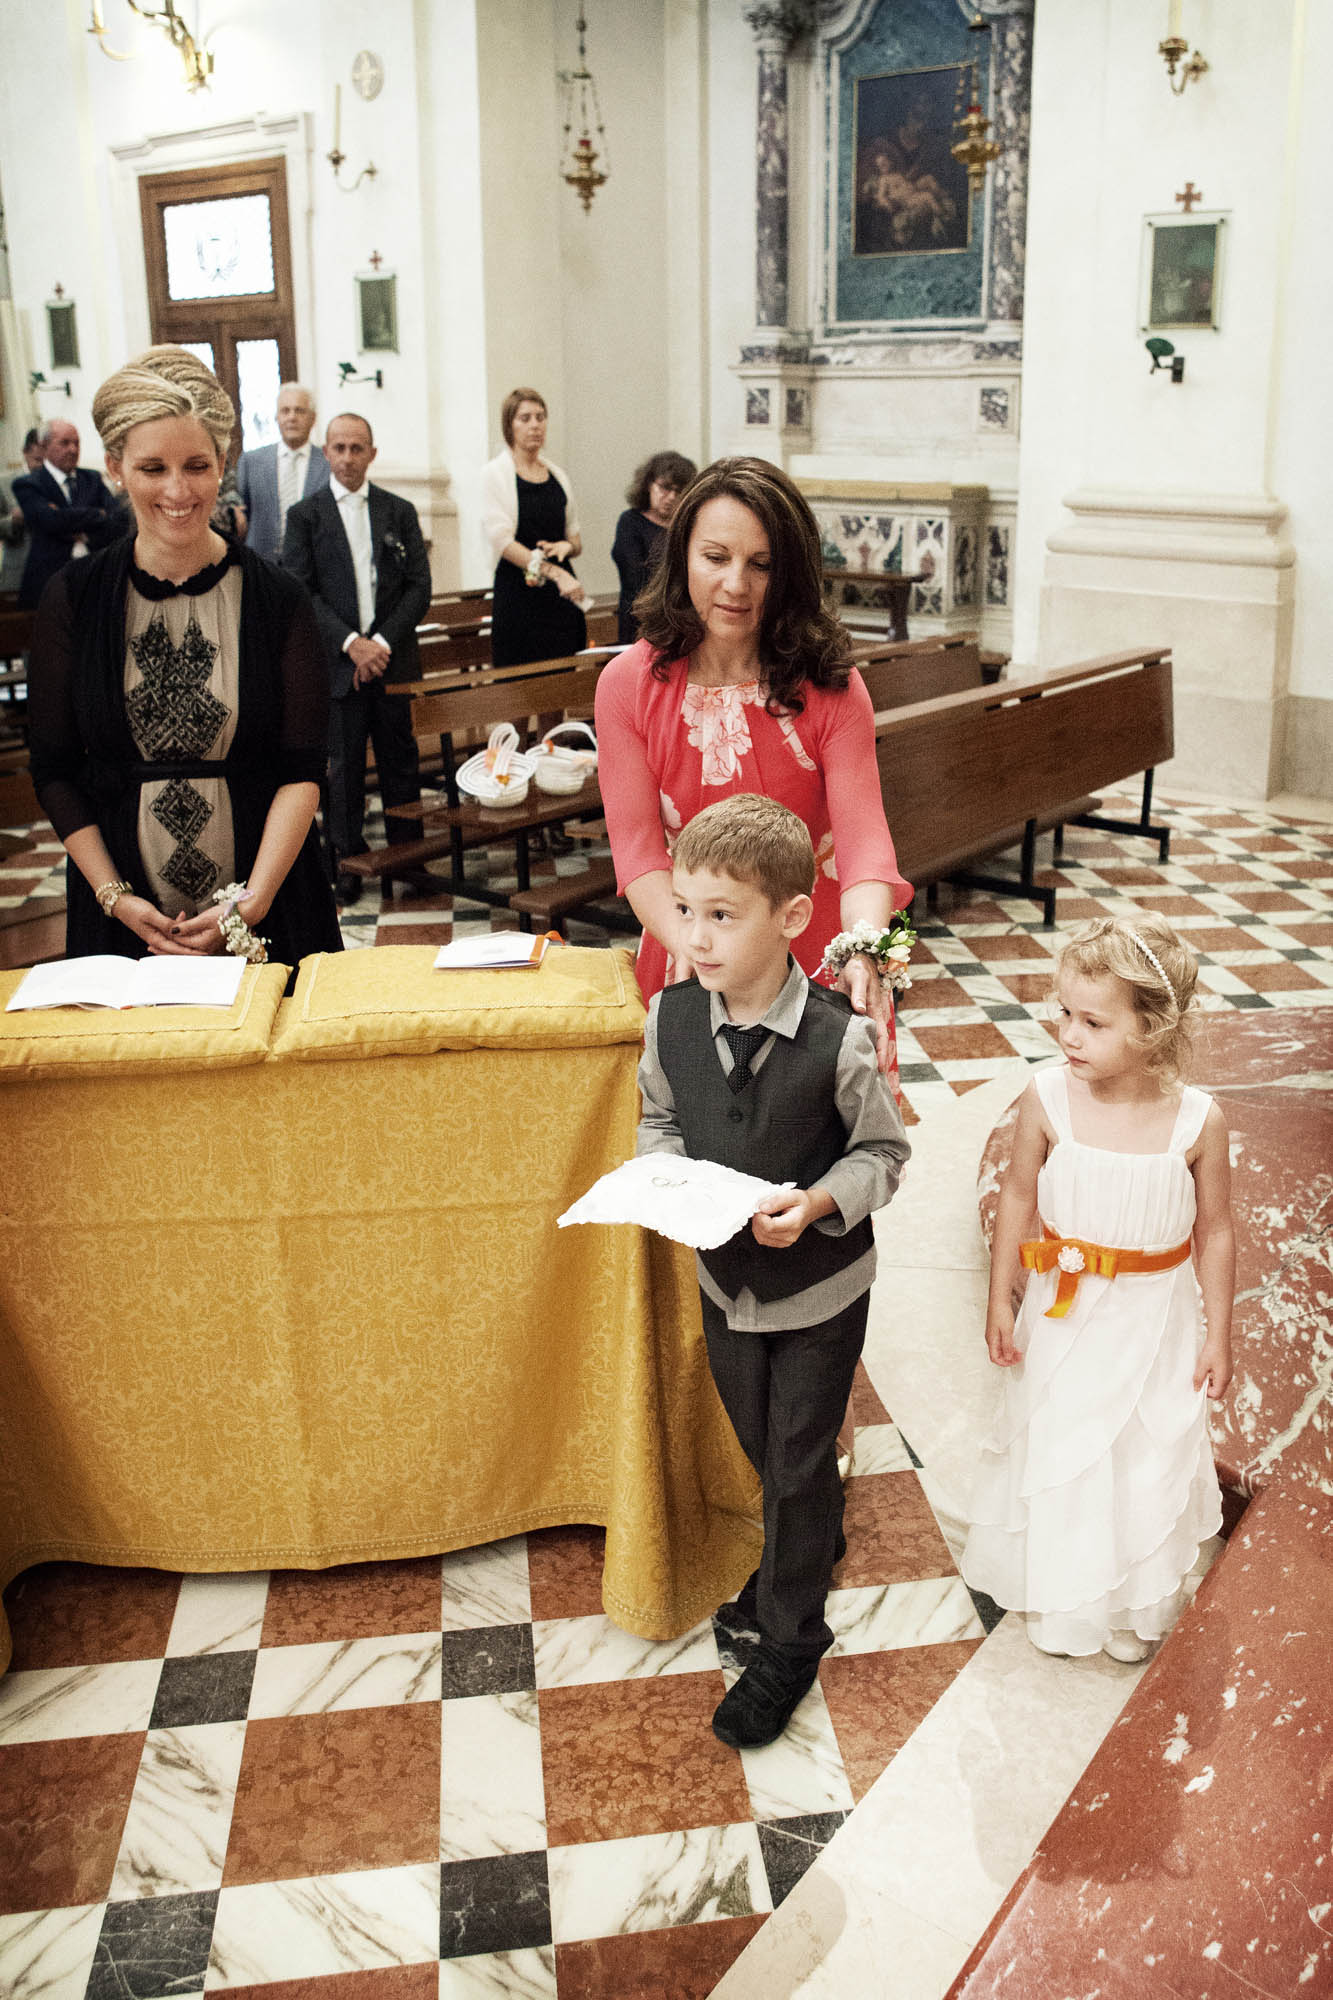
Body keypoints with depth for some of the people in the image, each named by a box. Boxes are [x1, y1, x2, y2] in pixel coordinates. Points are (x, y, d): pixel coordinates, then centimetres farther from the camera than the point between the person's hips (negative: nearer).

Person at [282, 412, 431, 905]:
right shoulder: (305, 516, 4)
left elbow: (419, 586, 4)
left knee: (400, 760, 6)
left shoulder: (400, 512, 10)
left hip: (392, 658, 2)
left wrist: (383, 642, -9)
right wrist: (350, 642, -13)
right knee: (344, 764, 3)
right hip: (336, 661, -1)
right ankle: (349, 860, 12)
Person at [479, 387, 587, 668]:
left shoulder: (557, 474, 14)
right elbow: (502, 541, -12)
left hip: (562, 595, 5)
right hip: (518, 596, -5)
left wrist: (565, 546, -6)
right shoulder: (495, 474, -1)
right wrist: (554, 572, -22)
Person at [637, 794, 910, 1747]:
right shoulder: (670, 1016, -14)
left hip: (820, 1285, -4)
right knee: (760, 1445, 24)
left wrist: (819, 1201, -29)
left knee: (800, 1462, 10)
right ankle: (814, 1544, 55)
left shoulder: (838, 1039, -25)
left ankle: (791, 1638, 31)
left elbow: (884, 1152, -12)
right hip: (725, 1276, 4)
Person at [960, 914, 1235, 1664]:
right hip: (1064, 1311, 1)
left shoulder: (1199, 1121, -19)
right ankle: (1059, 1594, 42)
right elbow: (1018, 1199, -3)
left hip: (1155, 1320, -1)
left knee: (1150, 1457, 16)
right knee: (1055, 1449, 16)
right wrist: (1001, 1300, 1)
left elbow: (1216, 1233, -6)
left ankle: (1137, 1603, 42)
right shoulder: (1049, 1099, -17)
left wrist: (1219, 1336, -1)